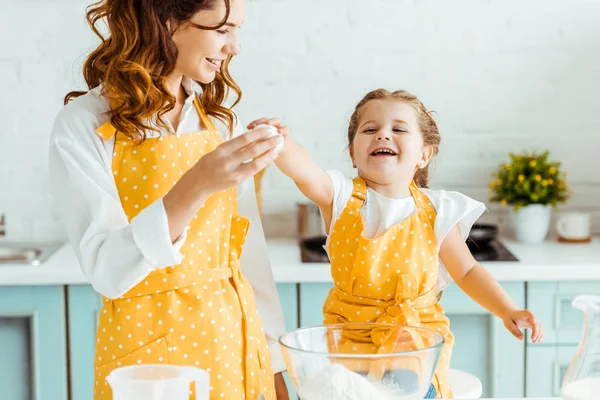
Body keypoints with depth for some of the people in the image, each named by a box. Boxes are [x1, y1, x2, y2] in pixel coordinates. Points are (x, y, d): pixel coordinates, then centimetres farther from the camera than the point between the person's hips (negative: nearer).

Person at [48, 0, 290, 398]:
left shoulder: (221, 120, 3)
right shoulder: (85, 124, -11)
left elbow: (248, 250, 6)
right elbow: (107, 270, -20)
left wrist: (274, 365, 6)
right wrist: (194, 187, -33)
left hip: (233, 339, 5)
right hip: (146, 343, -4)